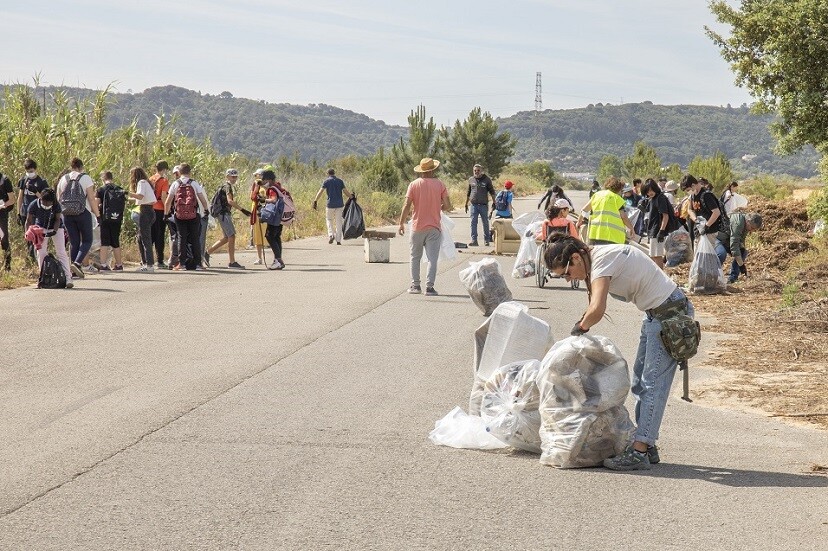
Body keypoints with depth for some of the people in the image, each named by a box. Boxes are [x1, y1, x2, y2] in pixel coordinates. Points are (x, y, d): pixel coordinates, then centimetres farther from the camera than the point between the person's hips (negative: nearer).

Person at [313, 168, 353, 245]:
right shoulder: (340, 181, 5)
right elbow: (346, 192, 1)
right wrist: (351, 196, 18)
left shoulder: (326, 181, -1)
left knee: (329, 220, 16)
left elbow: (320, 192, -9)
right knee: (339, 222, 7)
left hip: (330, 204, -2)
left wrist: (315, 201, -11)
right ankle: (338, 240, 5)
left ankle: (331, 235, -4)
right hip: (339, 204, 2)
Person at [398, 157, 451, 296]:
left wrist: (401, 223, 1)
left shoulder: (414, 185, -3)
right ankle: (429, 287, -8)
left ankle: (415, 285, 17)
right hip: (434, 227, -1)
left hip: (417, 227, 1)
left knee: (415, 257, 14)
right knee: (432, 258, -1)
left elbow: (407, 205, -7)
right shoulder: (440, 185, -3)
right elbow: (448, 206, -4)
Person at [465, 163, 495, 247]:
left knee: (485, 223, 5)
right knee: (473, 223, -3)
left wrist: (494, 202, -1)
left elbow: (492, 191, 6)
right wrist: (466, 204, 18)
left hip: (484, 205, -2)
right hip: (474, 205, 2)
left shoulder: (487, 179, 2)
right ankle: (474, 240, -2)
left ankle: (486, 240, 14)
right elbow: (468, 193, 17)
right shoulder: (471, 180, 9)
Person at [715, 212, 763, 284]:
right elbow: (734, 244, -37)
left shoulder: (746, 226, -1)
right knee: (722, 254, -36)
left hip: (726, 241, 10)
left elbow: (741, 243, 6)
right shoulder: (737, 223, -32)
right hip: (716, 238, -10)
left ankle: (732, 278, -1)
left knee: (744, 252, -2)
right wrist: (741, 265, -37)